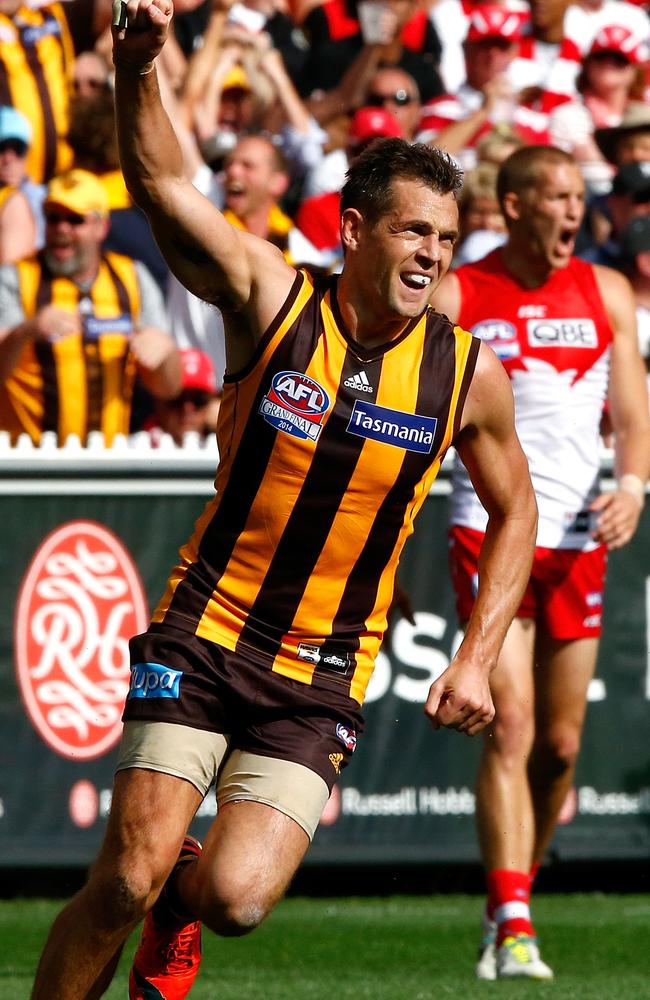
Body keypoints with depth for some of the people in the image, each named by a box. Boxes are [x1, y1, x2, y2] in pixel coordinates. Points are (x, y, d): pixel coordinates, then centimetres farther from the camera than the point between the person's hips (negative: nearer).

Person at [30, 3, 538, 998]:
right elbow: (162, 185, -18)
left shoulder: (468, 374, -2)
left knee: (238, 898, -14)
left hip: (320, 681, 1)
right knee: (129, 877, -15)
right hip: (201, 639, -1)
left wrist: (477, 657, 4)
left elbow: (514, 511, 13)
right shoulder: (271, 299, -7)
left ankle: (180, 902, 23)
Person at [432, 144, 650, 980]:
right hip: (489, 529, -4)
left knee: (560, 744, 7)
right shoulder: (452, 298, -1)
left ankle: (514, 898, 25)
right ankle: (512, 925, -20)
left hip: (578, 537, 4)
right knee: (510, 726, -16)